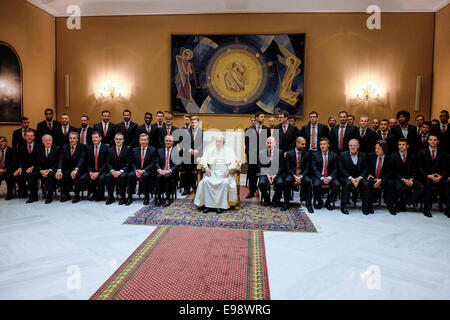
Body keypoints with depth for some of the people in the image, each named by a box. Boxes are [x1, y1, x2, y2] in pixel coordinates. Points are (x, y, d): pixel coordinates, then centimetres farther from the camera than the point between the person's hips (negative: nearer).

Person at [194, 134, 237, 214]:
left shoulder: (229, 150, 12)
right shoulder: (210, 150, 18)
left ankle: (220, 205, -26)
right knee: (205, 181, -29)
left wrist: (228, 170, -14)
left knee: (225, 182, -34)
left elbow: (233, 162, 2)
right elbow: (204, 159, 13)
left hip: (224, 173, -2)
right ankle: (208, 205, -25)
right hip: (212, 172, 2)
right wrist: (206, 168, -7)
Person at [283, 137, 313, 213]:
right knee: (287, 181, -33)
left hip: (303, 175, 1)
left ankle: (309, 204, -20)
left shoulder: (307, 154, 7)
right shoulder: (289, 154, 3)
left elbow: (307, 168, 3)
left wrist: (301, 176, -15)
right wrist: (295, 176, -16)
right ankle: (286, 203, -21)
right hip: (291, 174, -1)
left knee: (308, 181, -31)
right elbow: (288, 168, -1)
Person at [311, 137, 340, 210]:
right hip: (318, 176, -1)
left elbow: (335, 169, 3)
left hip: (330, 176, 1)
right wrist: (322, 178, -18)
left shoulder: (334, 155, 8)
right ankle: (319, 202, -4)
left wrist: (329, 177, -15)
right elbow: (314, 168, -4)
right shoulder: (315, 155, 4)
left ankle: (330, 202, -4)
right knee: (316, 184, -32)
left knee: (337, 184, -28)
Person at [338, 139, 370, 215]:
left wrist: (359, 178, -14)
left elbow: (365, 169, 5)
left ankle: (365, 206, -14)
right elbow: (341, 169, -6)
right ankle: (343, 205, -25)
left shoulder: (363, 155, 9)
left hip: (359, 178, 2)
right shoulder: (343, 155, 2)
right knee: (348, 183, -35)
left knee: (366, 184, -28)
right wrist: (350, 178, -18)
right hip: (346, 178, -2)